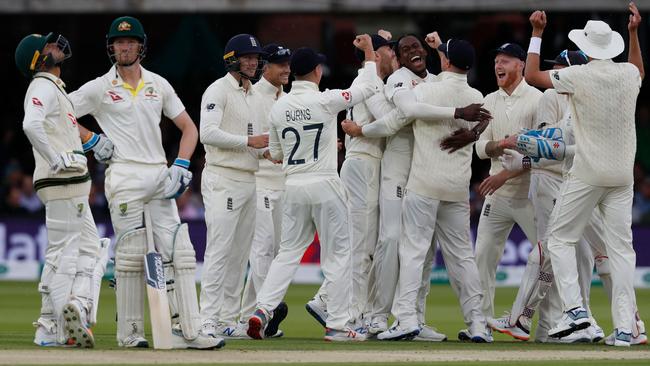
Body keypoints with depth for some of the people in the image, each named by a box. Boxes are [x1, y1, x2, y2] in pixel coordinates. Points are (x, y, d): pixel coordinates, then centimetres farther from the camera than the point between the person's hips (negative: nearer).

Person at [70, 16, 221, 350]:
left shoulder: (158, 84, 14)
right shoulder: (99, 88, 4)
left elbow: (188, 127, 17)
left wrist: (181, 166, 3)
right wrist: (91, 140, -4)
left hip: (159, 176, 4)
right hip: (124, 176, -4)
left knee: (178, 253, -4)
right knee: (131, 253, -5)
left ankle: (187, 330, -7)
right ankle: (130, 332, 1)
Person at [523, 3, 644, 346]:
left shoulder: (579, 76, -11)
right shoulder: (628, 74, 4)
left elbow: (532, 75, 0)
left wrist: (537, 33, 7)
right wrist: (633, 33, 34)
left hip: (587, 175, -4)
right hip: (623, 174, 4)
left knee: (560, 237, 8)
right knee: (621, 246, 3)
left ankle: (574, 308, -7)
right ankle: (624, 327, -3)